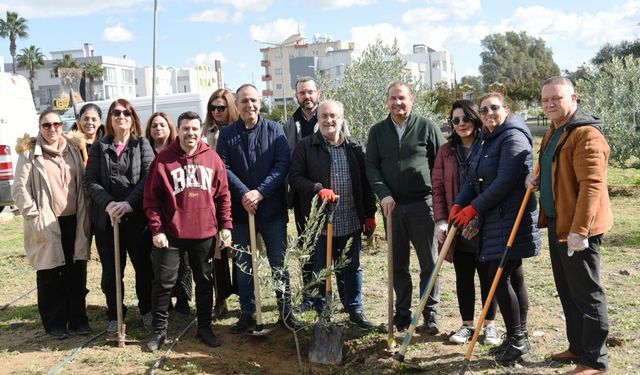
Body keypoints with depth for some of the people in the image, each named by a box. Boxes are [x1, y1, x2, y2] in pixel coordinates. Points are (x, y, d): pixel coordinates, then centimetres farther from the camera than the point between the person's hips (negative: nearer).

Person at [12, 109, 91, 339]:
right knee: (50, 276, 4)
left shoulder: (74, 149, 11)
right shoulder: (30, 153, -1)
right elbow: (19, 189, -4)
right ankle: (55, 323, 16)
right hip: (47, 224, -3)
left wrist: (84, 214, 5)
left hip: (74, 221, 4)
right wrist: (34, 215, -11)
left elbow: (83, 182, 13)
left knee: (76, 273, 9)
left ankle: (78, 318, 21)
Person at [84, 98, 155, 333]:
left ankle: (147, 309, 23)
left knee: (143, 265, 6)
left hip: (137, 215, -1)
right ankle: (115, 315, 20)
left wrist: (129, 204, -20)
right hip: (106, 217, 1)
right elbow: (90, 181, 1)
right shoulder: (99, 147, 8)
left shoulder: (142, 144, 4)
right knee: (111, 269, 8)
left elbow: (149, 177, -8)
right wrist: (109, 204, -16)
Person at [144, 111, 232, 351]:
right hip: (171, 233, -2)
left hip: (205, 233, 3)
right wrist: (156, 229, -9)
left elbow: (223, 194, 6)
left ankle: (204, 327, 27)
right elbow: (151, 198, -4)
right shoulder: (163, 159, -5)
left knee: (205, 281, 13)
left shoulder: (212, 158, 2)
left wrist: (226, 225, 2)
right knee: (164, 282, 2)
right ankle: (159, 330, 18)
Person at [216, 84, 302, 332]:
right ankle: (247, 313, 23)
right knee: (243, 265, 10)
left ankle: (286, 311, 19)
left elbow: (282, 164, -7)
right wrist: (243, 194, -17)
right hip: (240, 209, 1)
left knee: (279, 263, 6)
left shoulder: (275, 130, 1)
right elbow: (223, 168, -4)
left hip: (272, 208, -1)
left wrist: (260, 192, -17)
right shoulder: (227, 134, 3)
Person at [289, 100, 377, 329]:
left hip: (351, 222, 3)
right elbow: (295, 177, -4)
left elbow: (365, 182, 11)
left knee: (352, 268, 12)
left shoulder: (354, 148, 9)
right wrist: (317, 189, -19)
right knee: (321, 271, 7)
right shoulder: (306, 147, 0)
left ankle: (355, 310, 27)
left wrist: (370, 214, 8)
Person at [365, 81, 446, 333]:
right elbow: (371, 166, 4)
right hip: (392, 206, 3)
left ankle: (431, 313, 14)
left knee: (428, 262, 3)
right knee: (397, 263, 10)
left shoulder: (427, 127, 1)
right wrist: (383, 194, -10)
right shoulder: (378, 131, 9)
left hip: (423, 204, -3)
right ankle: (402, 312, 22)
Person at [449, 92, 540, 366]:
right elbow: (473, 179, 13)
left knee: (499, 278, -8)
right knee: (513, 277, 14)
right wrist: (458, 205, -4)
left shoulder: (513, 138, -12)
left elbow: (505, 182, -20)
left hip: (511, 220, -9)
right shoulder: (486, 141, 16)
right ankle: (519, 338, 23)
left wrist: (473, 209, -16)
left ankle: (517, 341, 5)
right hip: (494, 219, 9)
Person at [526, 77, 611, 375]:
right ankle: (578, 347, 31)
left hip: (578, 228, -10)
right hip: (557, 224, 10)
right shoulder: (553, 132, 15)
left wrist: (579, 230, -27)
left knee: (586, 293, -1)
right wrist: (538, 179, 6)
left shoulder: (586, 134, -17)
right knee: (567, 291, 17)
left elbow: (591, 185, -23)